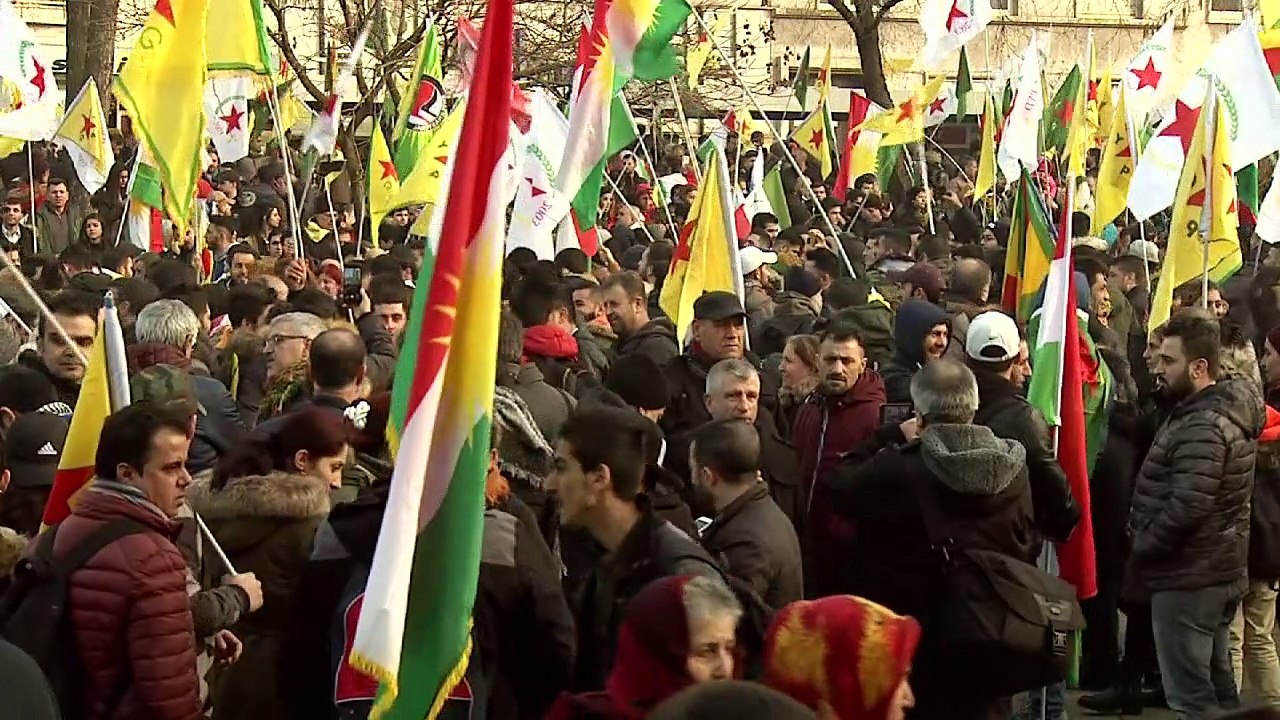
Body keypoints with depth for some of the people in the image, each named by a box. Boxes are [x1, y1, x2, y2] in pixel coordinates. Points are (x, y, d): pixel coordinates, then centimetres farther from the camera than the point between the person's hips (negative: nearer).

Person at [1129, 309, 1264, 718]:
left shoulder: (1202, 427, -21)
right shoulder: (1228, 410, 11)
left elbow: (1186, 508, -28)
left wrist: (1140, 553, -15)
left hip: (1188, 577, -10)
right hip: (1220, 571, 10)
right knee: (1217, 684, 17)